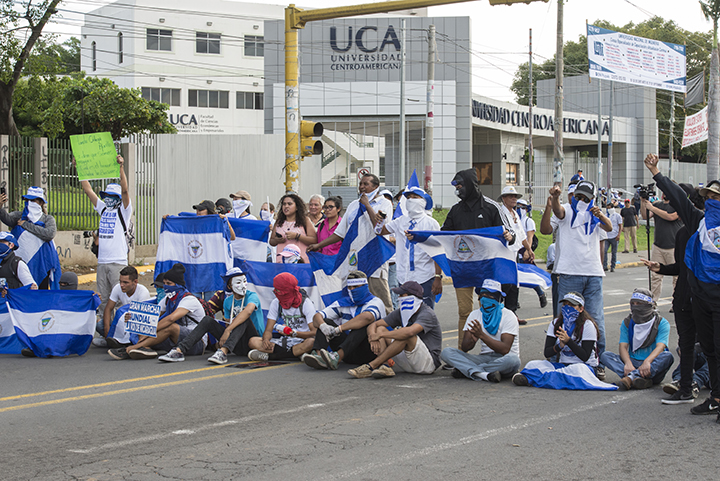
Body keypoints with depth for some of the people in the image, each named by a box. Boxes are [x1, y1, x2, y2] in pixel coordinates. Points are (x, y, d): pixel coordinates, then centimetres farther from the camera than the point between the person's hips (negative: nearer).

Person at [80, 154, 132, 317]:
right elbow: (88, 190, 17)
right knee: (103, 298, 9)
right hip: (102, 261, 6)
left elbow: (124, 190, -15)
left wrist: (121, 168, -23)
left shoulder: (123, 210, 0)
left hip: (118, 262, -6)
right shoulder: (103, 209, 16)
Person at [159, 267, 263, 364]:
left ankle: (223, 352, -47)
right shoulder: (228, 301, 11)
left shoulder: (252, 296, -9)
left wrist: (228, 330, -37)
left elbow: (248, 311, -32)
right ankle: (179, 351, -22)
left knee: (245, 319, -33)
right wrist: (222, 340, -7)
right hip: (238, 346, 6)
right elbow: (228, 323, 15)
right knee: (207, 320, -6)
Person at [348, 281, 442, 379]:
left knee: (406, 335, -33)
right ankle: (385, 367, -26)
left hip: (429, 362, -8)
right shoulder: (401, 313, 6)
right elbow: (373, 325, 6)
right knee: (380, 328, -1)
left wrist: (380, 335, -30)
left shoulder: (427, 314, -17)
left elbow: (410, 331, -37)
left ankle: (371, 366, -30)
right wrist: (373, 339, -19)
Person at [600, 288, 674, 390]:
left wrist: (647, 361, -38)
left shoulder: (662, 323, -2)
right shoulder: (627, 322, 8)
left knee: (667, 356, -33)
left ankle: (631, 377, -44)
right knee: (605, 355, -19)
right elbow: (623, 346, -3)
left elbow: (660, 347, -17)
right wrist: (628, 363, -26)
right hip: (633, 363, 3)